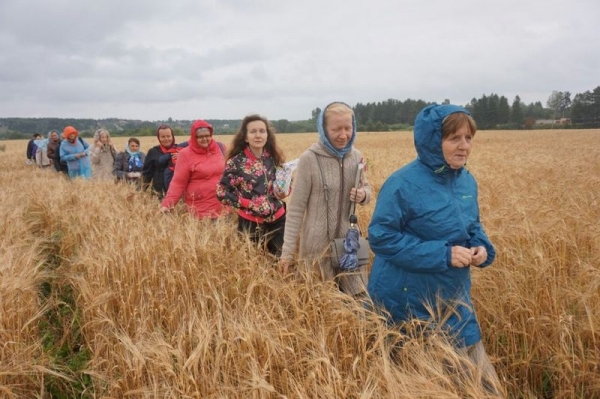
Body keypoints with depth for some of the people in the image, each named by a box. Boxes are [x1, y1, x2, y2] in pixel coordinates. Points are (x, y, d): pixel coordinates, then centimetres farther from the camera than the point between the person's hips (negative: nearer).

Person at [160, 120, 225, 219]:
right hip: (200, 209, -3)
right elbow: (178, 183, -7)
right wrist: (167, 204, -17)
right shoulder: (186, 154, -4)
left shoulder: (218, 149, 6)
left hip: (222, 206, 4)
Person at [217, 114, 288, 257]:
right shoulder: (236, 162, -10)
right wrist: (247, 203, -15)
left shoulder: (274, 158, 1)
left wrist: (282, 191, -6)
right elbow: (221, 191, -7)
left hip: (277, 219, 3)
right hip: (250, 222, -3)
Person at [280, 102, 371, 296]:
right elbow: (296, 208, -9)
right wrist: (288, 250, -9)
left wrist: (363, 195, -10)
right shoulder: (310, 158, -14)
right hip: (318, 244, -4)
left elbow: (366, 189, 15)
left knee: (361, 297, 10)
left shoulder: (356, 156, 0)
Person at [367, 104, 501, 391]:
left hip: (453, 299, 6)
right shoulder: (403, 184, -21)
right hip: (407, 301, -6)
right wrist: (443, 254, -25)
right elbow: (381, 237, -21)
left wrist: (482, 248, -9)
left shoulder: (467, 181, 0)